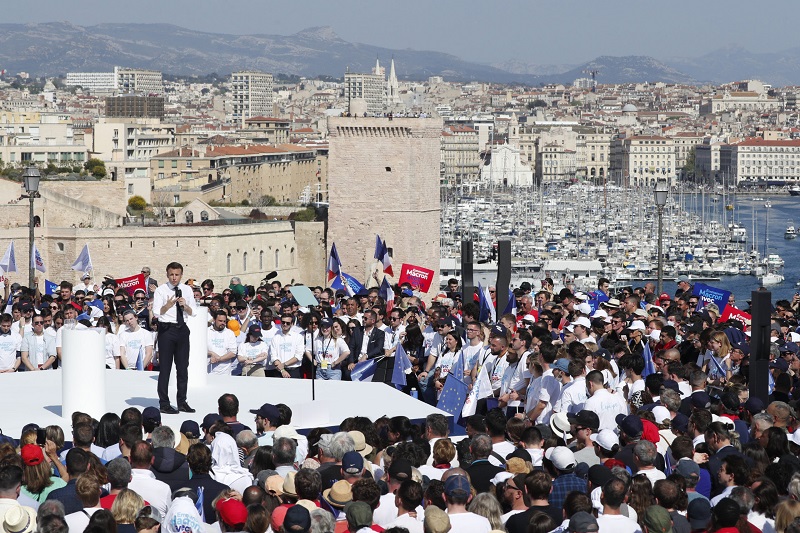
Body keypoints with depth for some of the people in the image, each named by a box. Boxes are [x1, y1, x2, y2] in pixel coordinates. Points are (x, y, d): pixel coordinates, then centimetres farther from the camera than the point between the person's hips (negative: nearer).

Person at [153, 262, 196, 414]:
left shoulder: (187, 290, 9)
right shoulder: (161, 290, -4)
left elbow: (192, 312, 6)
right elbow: (156, 312, -13)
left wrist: (185, 305, -14)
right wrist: (168, 305, -30)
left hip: (182, 329, 5)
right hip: (166, 329, -4)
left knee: (183, 367, 9)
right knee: (165, 367, -3)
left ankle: (182, 402, 17)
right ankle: (164, 403, 2)